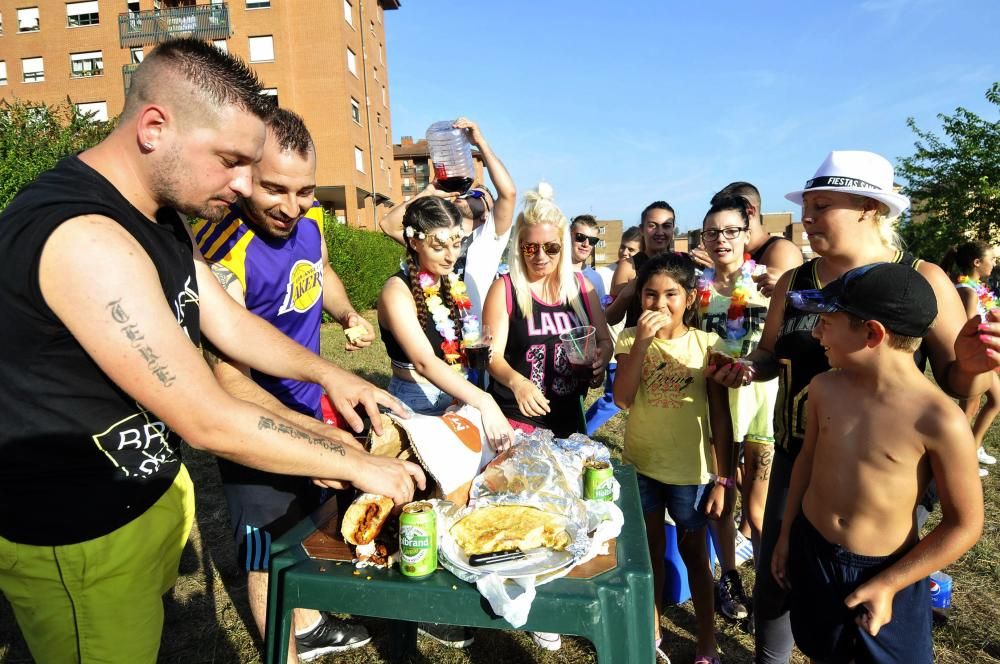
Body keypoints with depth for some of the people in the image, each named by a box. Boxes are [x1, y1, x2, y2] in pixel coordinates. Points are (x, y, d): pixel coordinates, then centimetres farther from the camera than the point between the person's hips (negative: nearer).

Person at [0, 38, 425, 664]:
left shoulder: (164, 218, 2)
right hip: (78, 539, -8)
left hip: (155, 488, 8)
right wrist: (357, 465, -19)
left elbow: (231, 323, 11)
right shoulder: (86, 240, -29)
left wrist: (330, 373, 1)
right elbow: (209, 422, -28)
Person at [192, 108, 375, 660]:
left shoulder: (309, 217, -8)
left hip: (310, 408, 8)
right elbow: (229, 378, -29)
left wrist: (349, 315, -3)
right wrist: (315, 434, -37)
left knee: (306, 530, 26)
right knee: (269, 554, 12)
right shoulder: (223, 248, -29)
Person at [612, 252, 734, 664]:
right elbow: (622, 399, -20)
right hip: (641, 465, 2)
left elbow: (721, 418, -6)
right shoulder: (631, 339, -6)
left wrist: (722, 479, -7)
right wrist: (641, 341, -27)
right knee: (651, 549, 18)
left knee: (693, 552, 16)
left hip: (690, 470, -1)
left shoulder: (706, 344, -10)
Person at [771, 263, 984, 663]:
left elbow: (964, 524, -13)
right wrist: (785, 536, 11)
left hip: (885, 571, -4)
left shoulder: (940, 420, -23)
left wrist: (889, 585, -13)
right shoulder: (824, 389, -9)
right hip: (809, 550, 4)